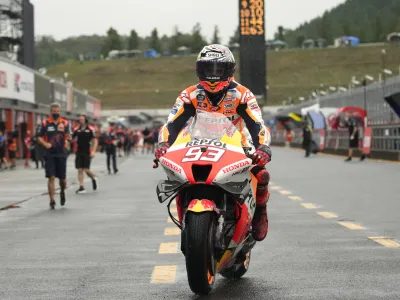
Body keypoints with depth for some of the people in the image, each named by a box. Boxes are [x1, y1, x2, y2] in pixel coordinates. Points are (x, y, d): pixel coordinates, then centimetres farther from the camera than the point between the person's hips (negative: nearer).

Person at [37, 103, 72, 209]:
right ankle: (52, 201, -2)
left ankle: (62, 192, 40)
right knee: (51, 177, -7)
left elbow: (69, 136, -4)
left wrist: (68, 140, -27)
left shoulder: (65, 123, 3)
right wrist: (45, 144, -14)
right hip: (49, 155, -1)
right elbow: (39, 137, 5)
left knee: (62, 178, 9)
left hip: (61, 154, 1)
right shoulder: (45, 123, 2)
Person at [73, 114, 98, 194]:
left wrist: (93, 151, -13)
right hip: (79, 152, 3)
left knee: (86, 169, -7)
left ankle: (93, 178, 25)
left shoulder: (91, 129, -2)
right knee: (80, 170, -1)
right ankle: (81, 187, 3)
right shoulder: (76, 130, 8)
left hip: (87, 153, -3)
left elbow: (95, 141, -3)